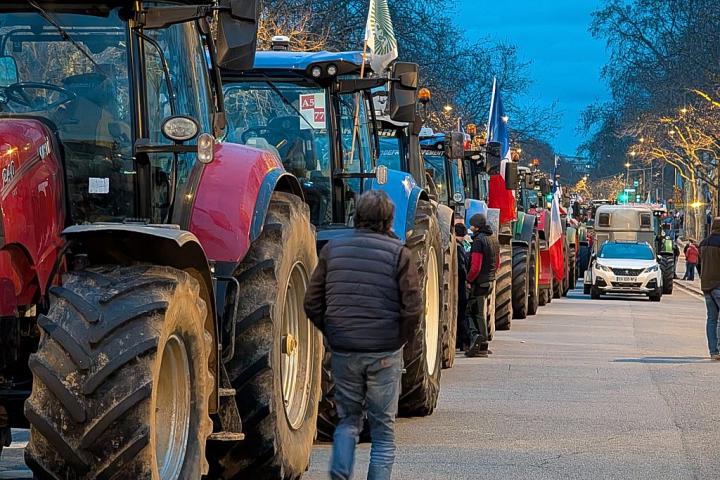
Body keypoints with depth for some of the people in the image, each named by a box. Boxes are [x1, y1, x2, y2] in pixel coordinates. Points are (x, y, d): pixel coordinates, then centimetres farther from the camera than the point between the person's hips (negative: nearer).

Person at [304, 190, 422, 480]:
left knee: (348, 419, 18)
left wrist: (333, 335, 12)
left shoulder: (333, 249, 3)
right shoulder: (398, 253, -6)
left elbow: (312, 303, 3)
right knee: (383, 428, 9)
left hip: (343, 351, 3)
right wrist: (399, 339, 3)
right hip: (384, 354, -3)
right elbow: (413, 309, -11)